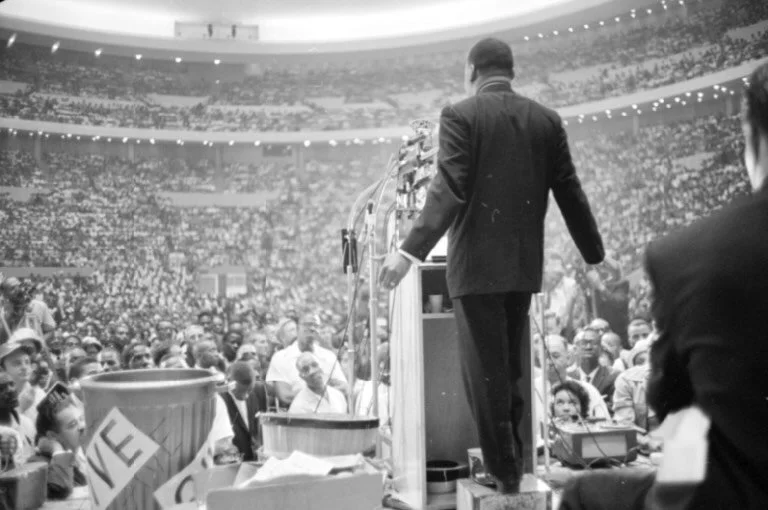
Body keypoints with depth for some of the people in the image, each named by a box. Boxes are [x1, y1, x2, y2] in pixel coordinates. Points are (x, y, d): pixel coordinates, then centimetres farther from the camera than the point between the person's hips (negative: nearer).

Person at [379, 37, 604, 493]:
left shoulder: (460, 115, -6)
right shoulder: (547, 120, 7)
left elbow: (450, 189, -18)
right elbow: (569, 193, 7)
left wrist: (411, 250, -20)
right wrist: (596, 255, 16)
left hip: (476, 263, -5)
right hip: (525, 264, 5)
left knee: (485, 372, 4)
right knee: (511, 368, 18)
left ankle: (504, 469, 12)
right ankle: (512, 461, 27)